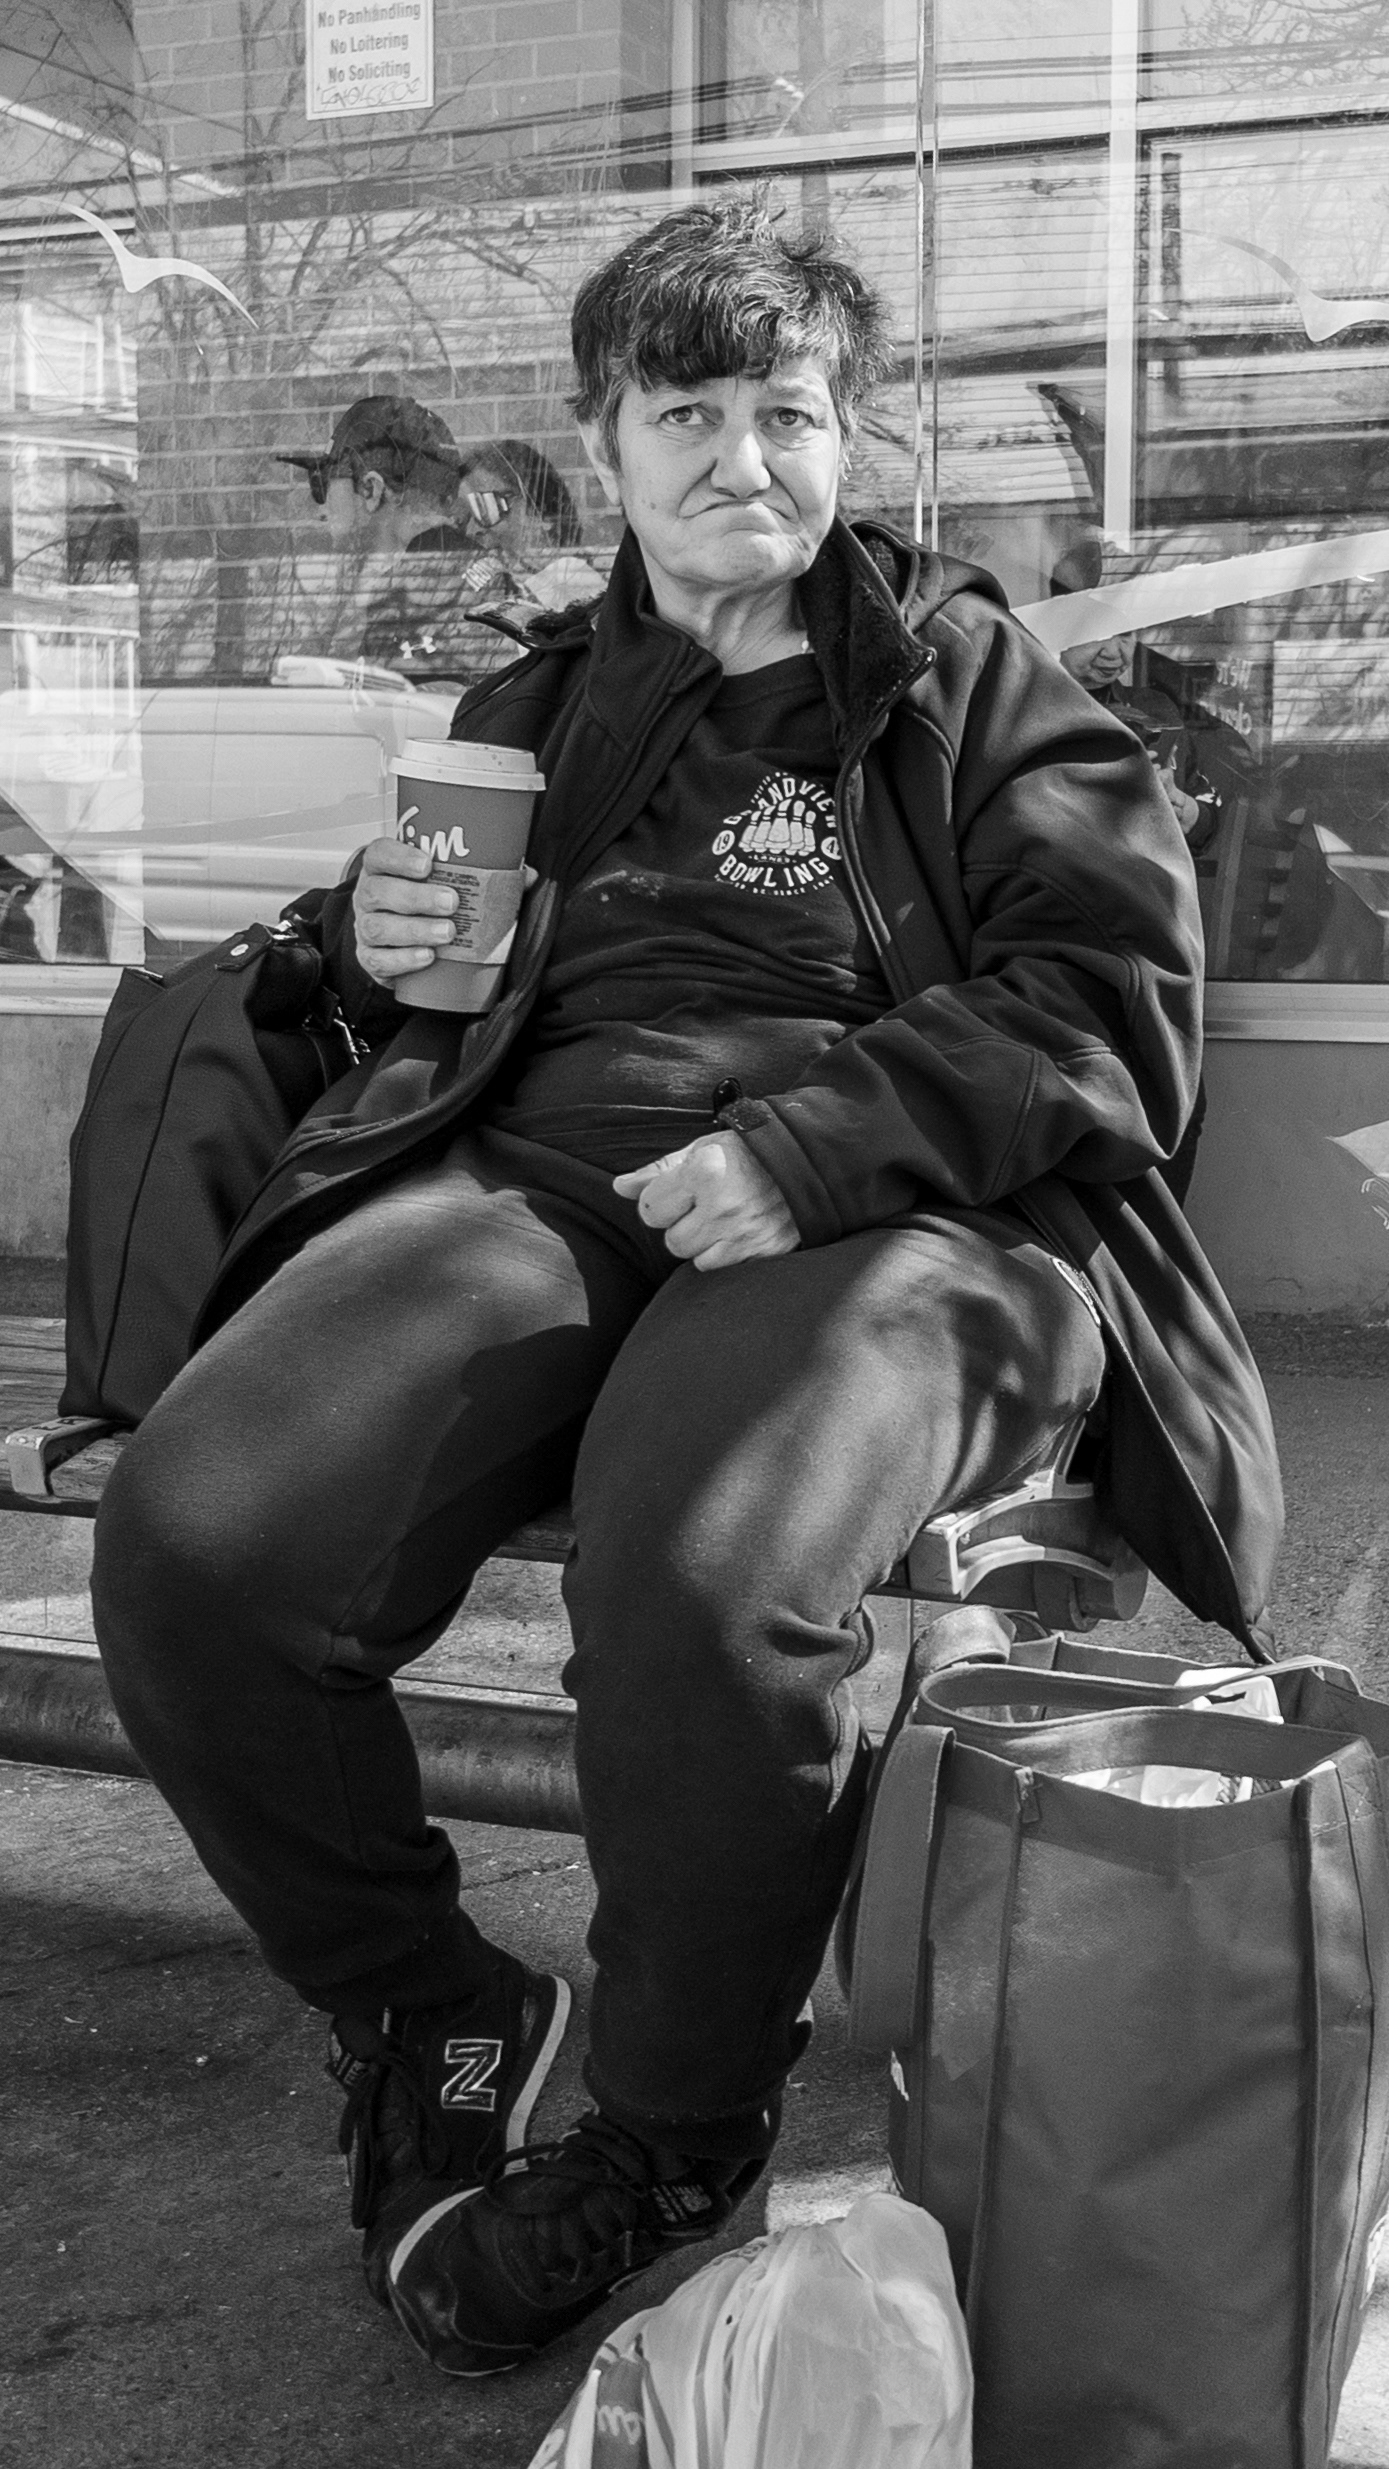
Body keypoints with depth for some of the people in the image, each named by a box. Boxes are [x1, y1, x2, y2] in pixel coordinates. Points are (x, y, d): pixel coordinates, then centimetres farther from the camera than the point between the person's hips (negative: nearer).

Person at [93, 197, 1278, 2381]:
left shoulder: (967, 678, 16)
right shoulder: (529, 709, 28)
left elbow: (1113, 990, 2)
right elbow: (421, 991, 40)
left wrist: (812, 1144, -13)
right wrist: (375, 935, 13)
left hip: (880, 1217, -3)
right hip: (535, 1176, 4)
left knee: (699, 1584, -37)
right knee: (188, 1547, -25)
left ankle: (673, 2141, -7)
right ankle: (424, 2016, 3)